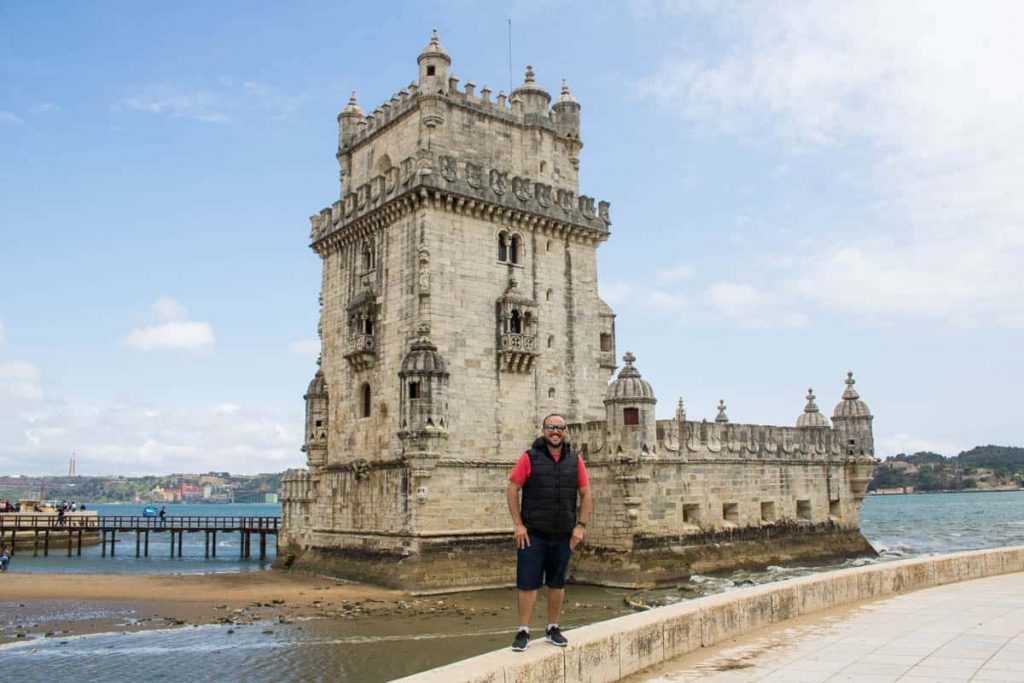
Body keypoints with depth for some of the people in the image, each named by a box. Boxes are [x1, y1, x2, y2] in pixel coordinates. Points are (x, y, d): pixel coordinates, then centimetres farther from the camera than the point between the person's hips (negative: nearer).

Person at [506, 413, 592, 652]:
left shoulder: (575, 460, 4)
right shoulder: (529, 458, -4)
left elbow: (585, 494, 8)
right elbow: (512, 490, -4)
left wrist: (581, 525, 1)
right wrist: (518, 524, -9)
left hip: (564, 534, 3)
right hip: (532, 533, -3)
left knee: (557, 583, 12)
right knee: (528, 583, 0)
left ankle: (553, 629, 25)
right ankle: (523, 632, 10)